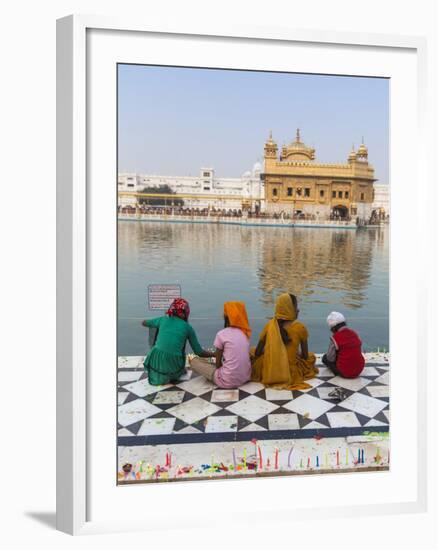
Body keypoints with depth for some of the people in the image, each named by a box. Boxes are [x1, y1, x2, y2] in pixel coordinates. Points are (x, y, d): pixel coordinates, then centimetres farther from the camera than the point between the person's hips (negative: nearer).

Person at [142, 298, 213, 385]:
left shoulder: (162, 320, 7)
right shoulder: (187, 327, 2)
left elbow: (144, 323, 27)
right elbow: (199, 352, 6)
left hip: (155, 363, 0)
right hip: (173, 367, 0)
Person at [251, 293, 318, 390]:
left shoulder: (270, 325, -7)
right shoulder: (300, 327, -13)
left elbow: (258, 352, 0)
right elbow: (305, 356, -3)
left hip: (268, 372, 1)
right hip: (291, 373, -1)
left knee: (252, 353, 32)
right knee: (311, 356, 29)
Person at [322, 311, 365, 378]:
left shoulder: (335, 337, -16)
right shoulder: (355, 333, 3)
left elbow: (330, 358, -11)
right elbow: (359, 351, 11)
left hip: (344, 372, -7)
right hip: (359, 370, 7)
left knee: (325, 358, 12)